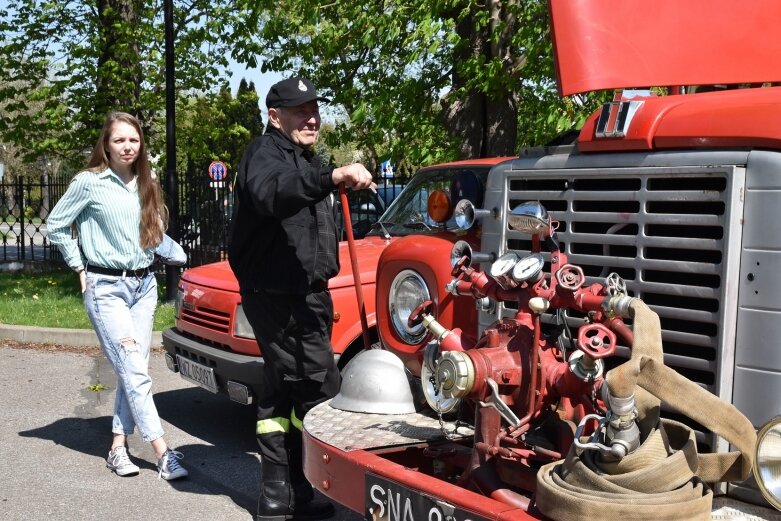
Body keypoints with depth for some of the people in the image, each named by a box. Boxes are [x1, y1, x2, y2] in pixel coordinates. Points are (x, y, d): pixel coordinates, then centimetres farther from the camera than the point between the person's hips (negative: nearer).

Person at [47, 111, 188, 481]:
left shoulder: (146, 184, 10)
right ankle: (163, 453, -9)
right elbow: (56, 226, 0)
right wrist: (79, 268, -1)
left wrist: (175, 254, 3)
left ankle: (119, 447, 14)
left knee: (134, 370, 5)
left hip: (144, 285, 6)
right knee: (134, 370, -10)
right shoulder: (89, 182, -6)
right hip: (105, 287, -6)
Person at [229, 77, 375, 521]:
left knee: (283, 388, 14)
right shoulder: (266, 153, -13)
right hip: (279, 295, -10)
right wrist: (331, 177, -52)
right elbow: (272, 192, -39)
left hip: (301, 293, 10)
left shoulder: (303, 158, 20)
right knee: (318, 386, -11)